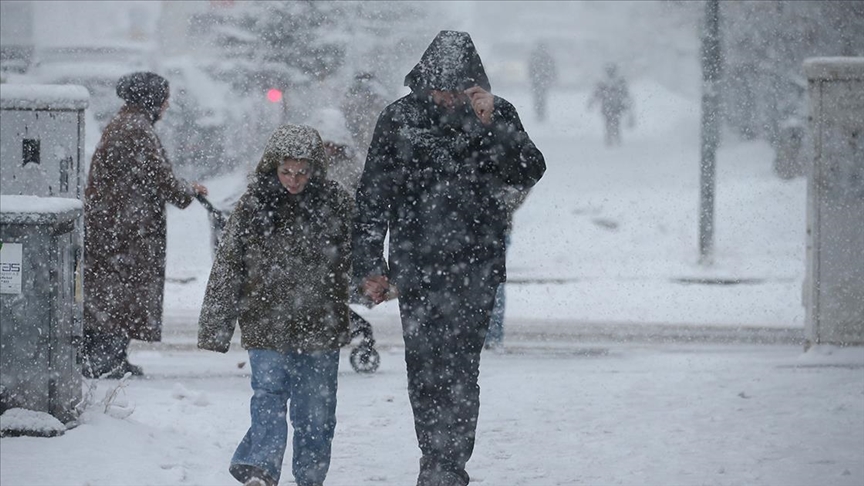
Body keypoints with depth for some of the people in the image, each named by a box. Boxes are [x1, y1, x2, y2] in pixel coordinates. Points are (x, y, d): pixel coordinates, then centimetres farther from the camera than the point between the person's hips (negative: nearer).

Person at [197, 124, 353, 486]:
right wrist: (215, 328, 3)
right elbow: (227, 269, 4)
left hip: (320, 331, 1)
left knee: (315, 409, 8)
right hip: (267, 325, -1)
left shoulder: (337, 205, 0)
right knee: (269, 394, -16)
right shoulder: (253, 205, -1)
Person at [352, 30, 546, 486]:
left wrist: (491, 124, -20)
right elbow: (373, 196, 5)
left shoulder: (497, 114, 2)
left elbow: (528, 173, -8)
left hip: (474, 264, -1)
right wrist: (370, 264, 3)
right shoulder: (399, 118, 1)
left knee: (457, 368, -9)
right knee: (423, 371, 3)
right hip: (415, 265, 1)